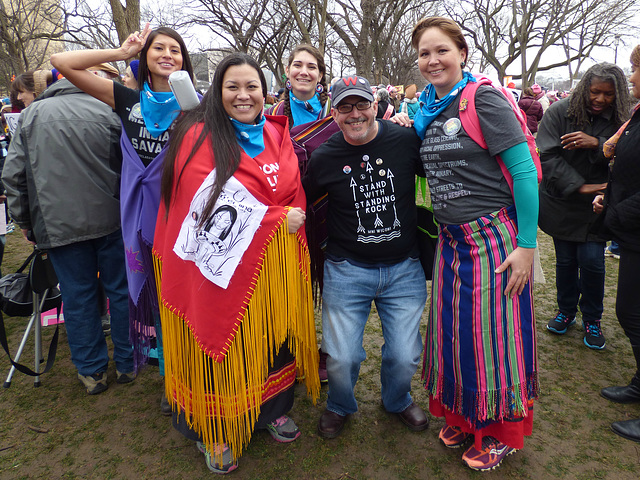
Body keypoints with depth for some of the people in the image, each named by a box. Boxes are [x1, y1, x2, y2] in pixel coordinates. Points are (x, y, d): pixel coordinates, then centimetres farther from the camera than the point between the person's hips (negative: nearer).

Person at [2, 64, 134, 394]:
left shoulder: (31, 115, 5)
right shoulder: (105, 112, -1)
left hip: (59, 225, 1)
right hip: (109, 218, 0)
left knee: (78, 297, 10)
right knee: (120, 290, 12)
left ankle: (91, 370, 22)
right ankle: (127, 363, 23)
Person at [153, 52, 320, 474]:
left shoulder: (277, 136, 10)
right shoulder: (200, 137, -8)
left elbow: (296, 196, 16)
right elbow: (216, 210, -17)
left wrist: (296, 217, -2)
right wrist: (274, 219, -15)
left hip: (274, 265, 5)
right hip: (223, 268, -5)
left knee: (275, 337, 14)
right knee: (223, 347, 7)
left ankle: (274, 410, 39)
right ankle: (215, 432, 30)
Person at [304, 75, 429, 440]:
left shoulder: (406, 140, -5)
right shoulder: (325, 157, -4)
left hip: (404, 267, 1)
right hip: (347, 269, 0)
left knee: (405, 357, 3)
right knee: (342, 358, -1)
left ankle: (398, 400, 40)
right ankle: (340, 406, 35)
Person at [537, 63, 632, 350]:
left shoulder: (621, 121, -1)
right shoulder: (559, 112, -8)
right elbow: (547, 156, -15)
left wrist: (597, 144, -25)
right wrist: (579, 186, -19)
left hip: (596, 206, 1)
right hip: (561, 203, 0)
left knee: (592, 261, -4)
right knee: (565, 260, 9)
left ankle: (592, 318, 19)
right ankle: (566, 310, 32)